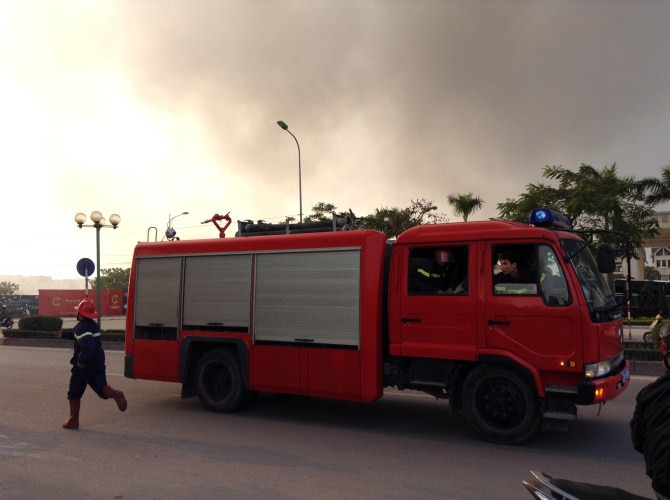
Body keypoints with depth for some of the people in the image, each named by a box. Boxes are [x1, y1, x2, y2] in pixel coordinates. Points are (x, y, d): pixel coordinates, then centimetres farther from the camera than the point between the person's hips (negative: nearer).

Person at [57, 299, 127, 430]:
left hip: (83, 366, -7)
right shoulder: (93, 325, 11)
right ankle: (116, 394, -32)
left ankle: (73, 421, 19)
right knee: (101, 387, 1)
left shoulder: (81, 328, -18)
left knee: (74, 393, 11)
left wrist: (81, 361, -23)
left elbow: (88, 346, -33)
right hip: (98, 364, 7)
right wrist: (63, 334, 43)